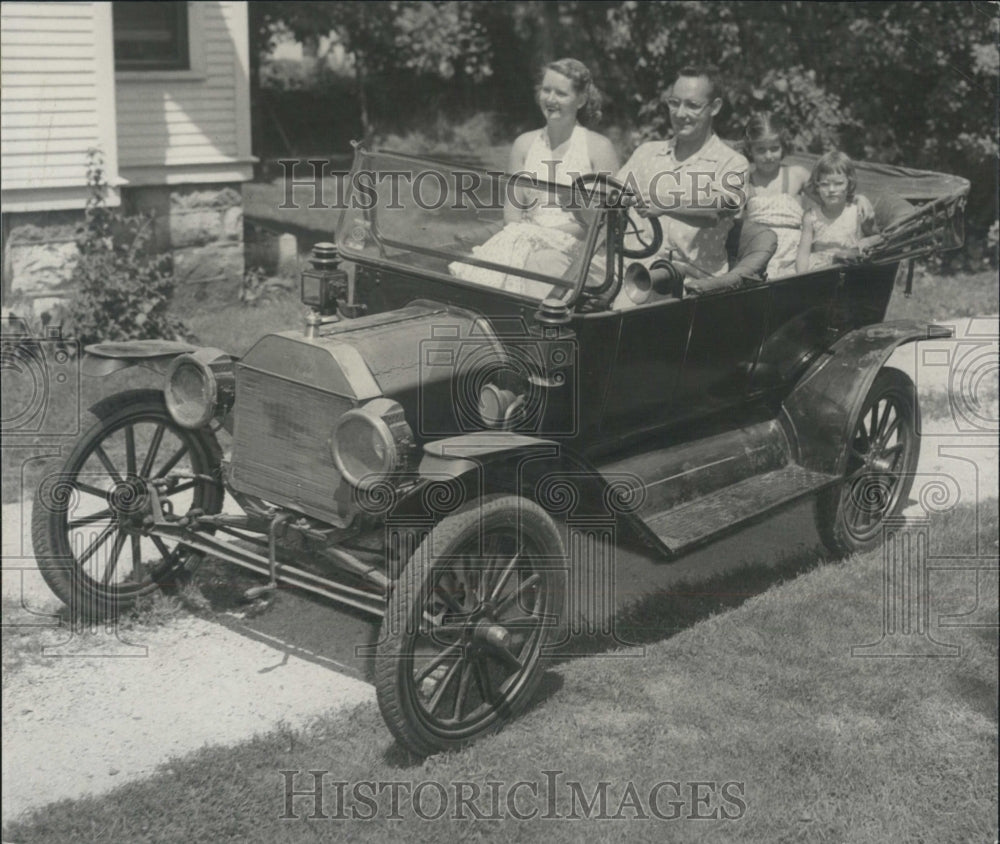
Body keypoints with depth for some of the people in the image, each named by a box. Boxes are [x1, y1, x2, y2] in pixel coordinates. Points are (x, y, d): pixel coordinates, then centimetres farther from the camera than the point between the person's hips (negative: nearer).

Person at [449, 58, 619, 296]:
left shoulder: (599, 147, 4)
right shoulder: (524, 144, 17)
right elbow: (512, 210, 12)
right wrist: (523, 232, -10)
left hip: (575, 248, -3)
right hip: (527, 238, 3)